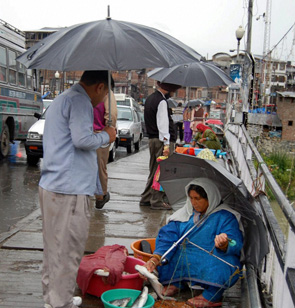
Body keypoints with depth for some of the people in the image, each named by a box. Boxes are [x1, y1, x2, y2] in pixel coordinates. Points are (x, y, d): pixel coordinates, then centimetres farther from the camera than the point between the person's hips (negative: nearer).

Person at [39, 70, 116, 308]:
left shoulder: (61, 100, 22)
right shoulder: (79, 101, -11)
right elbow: (82, 139, -21)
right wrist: (106, 136, -3)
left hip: (50, 186, 11)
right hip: (70, 190, -10)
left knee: (54, 246, 18)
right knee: (68, 250, -2)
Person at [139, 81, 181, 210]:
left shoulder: (150, 98, 16)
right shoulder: (161, 101, -14)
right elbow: (163, 124, -19)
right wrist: (167, 144, -21)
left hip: (152, 140, 10)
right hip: (162, 141, -10)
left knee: (154, 170, 16)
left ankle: (146, 198, 21)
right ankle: (157, 201, 1)